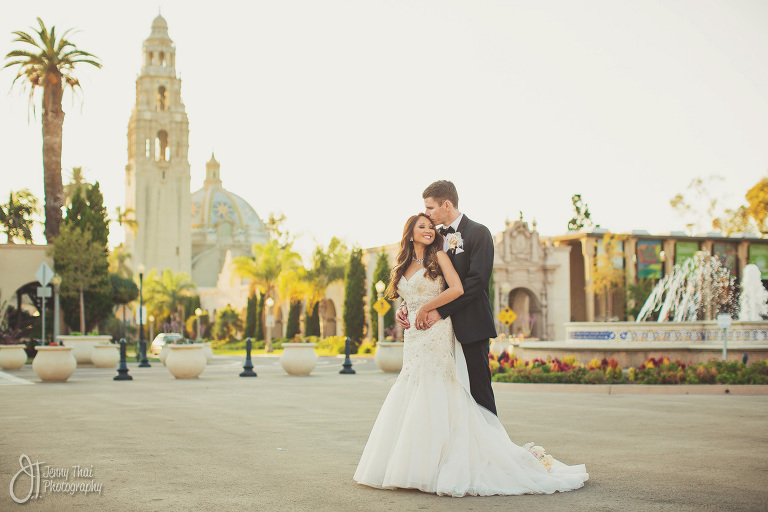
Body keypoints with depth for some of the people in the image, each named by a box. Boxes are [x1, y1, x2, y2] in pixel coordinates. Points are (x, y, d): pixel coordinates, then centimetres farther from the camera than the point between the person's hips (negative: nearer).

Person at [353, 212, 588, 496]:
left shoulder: (438, 256, 0)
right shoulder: (404, 267, 17)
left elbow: (457, 289, -13)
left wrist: (426, 308, -8)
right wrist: (408, 318, 4)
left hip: (437, 335, -6)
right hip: (413, 339, 6)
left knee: (434, 399, -8)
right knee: (408, 399, 4)